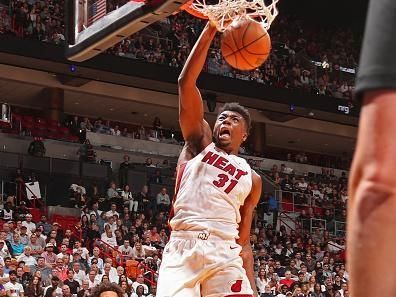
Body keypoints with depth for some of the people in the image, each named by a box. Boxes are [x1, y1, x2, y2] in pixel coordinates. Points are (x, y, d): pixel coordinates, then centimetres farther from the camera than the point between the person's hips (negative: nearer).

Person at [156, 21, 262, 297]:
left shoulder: (252, 179, 23)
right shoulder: (199, 142, 17)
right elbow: (186, 82, 5)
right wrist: (211, 28, -1)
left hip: (225, 253, 2)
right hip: (182, 248, -2)